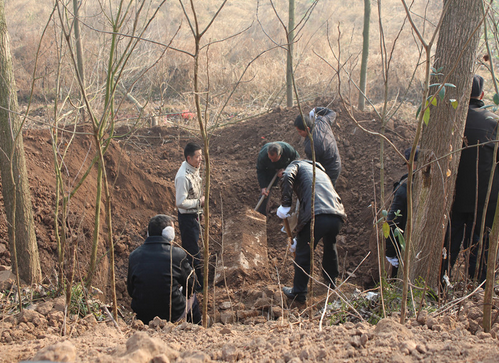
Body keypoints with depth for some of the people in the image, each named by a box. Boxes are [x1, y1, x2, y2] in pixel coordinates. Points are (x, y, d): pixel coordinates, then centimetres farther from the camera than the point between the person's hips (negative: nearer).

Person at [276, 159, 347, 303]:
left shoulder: (297, 165, 18)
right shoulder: (321, 171, 37)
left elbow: (287, 176, -9)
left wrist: (285, 205, -7)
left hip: (315, 216, -7)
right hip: (337, 216, 7)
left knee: (303, 254, 11)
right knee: (330, 247, 34)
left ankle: (299, 292, 21)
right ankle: (331, 281, 50)